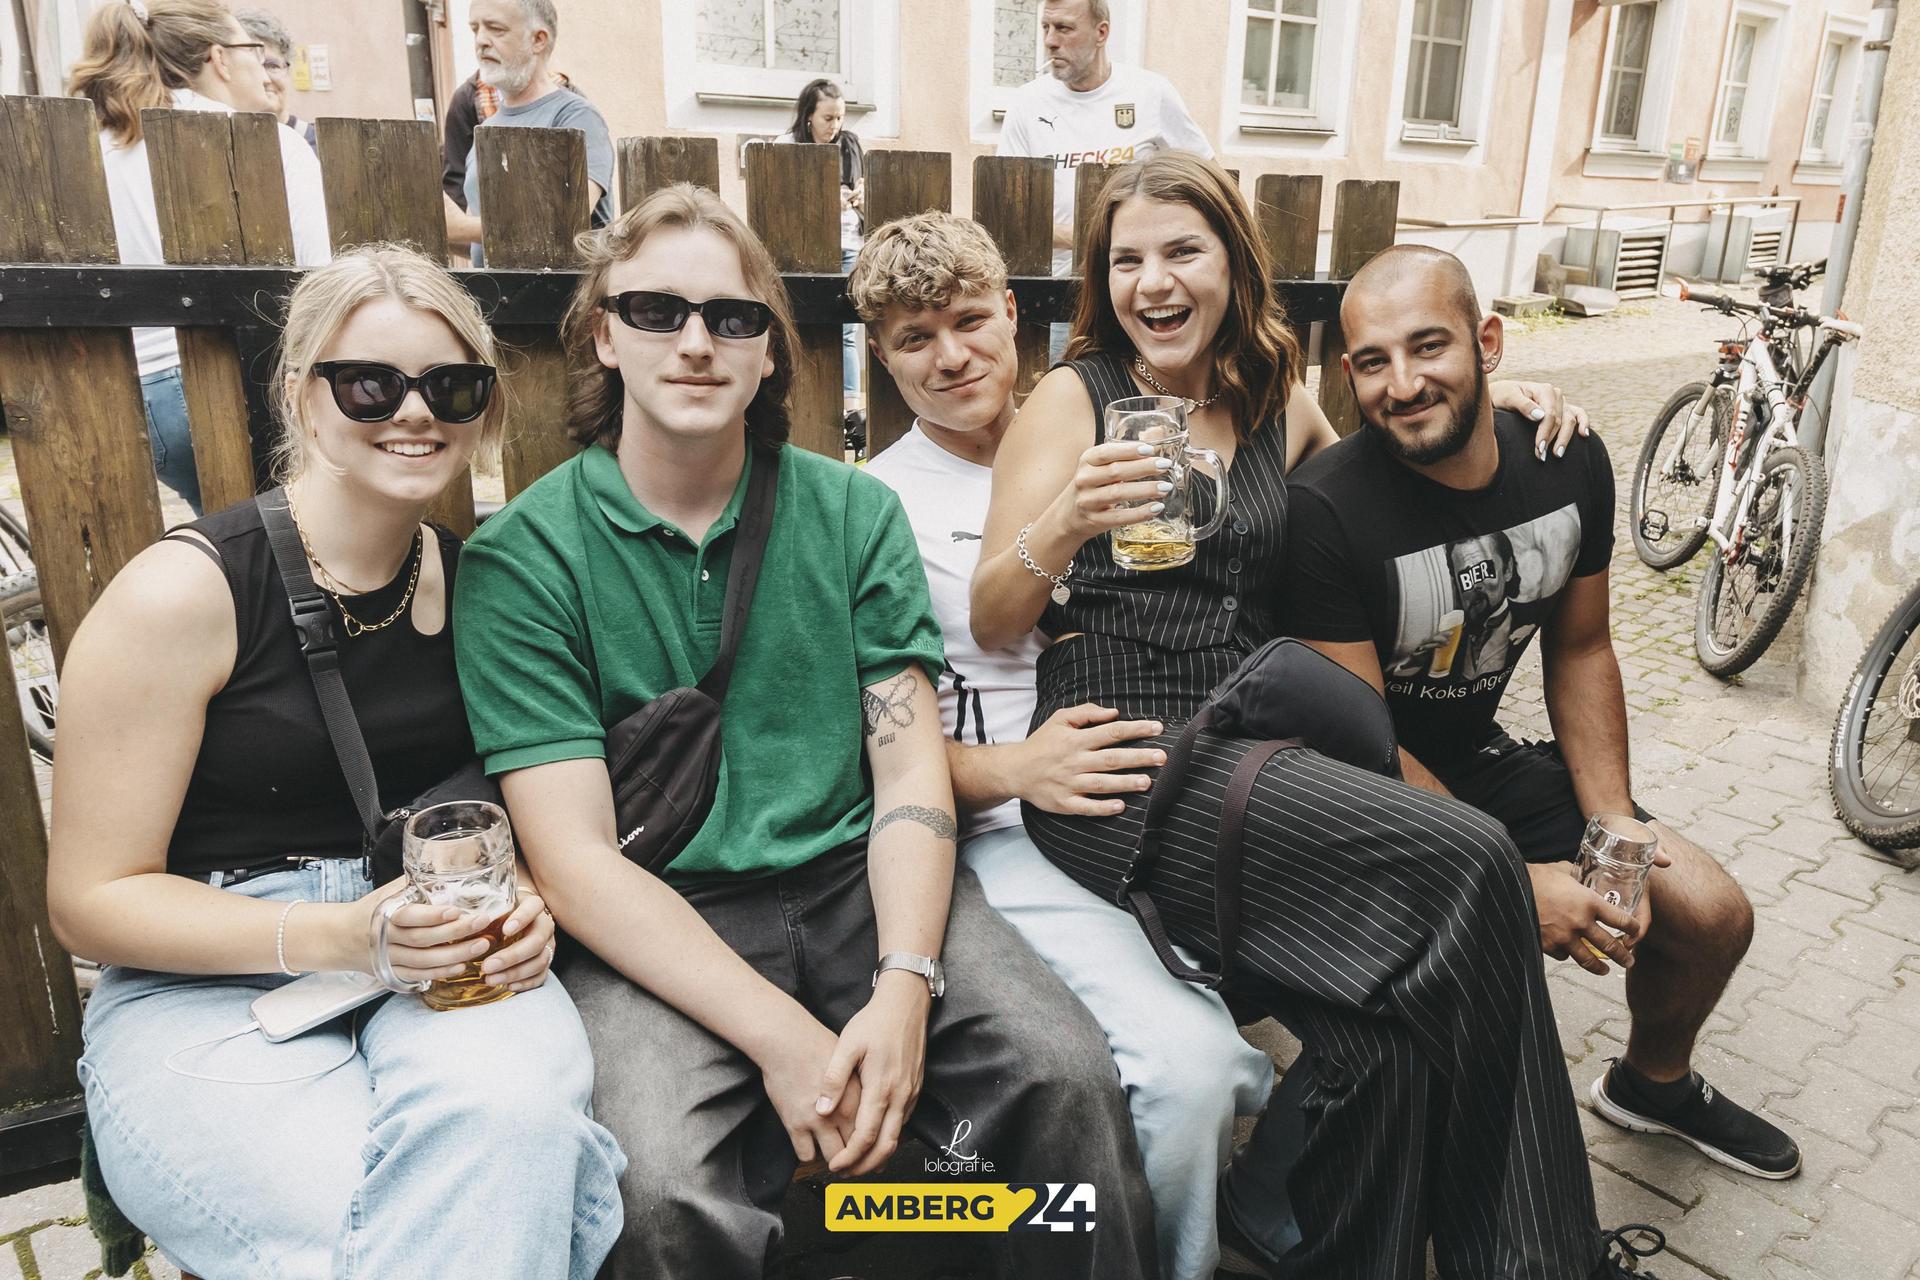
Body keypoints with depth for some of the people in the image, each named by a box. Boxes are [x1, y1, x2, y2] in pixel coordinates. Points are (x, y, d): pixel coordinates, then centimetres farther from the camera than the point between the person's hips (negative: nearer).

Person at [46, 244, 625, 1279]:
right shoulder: (182, 593, -10)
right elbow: (91, 899, -6)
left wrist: (522, 905, -10)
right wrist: (331, 937, -21)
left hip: (440, 962, 4)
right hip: (210, 985, -3)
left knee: (508, 1103, -30)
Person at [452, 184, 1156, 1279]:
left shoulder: (855, 512, 5)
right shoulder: (522, 557, -3)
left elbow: (913, 771, 0)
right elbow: (575, 856, -9)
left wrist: (904, 985, -17)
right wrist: (778, 1033, -20)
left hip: (852, 878, 3)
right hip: (658, 922, -2)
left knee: (1070, 1077, -20)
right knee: (666, 1188, -29)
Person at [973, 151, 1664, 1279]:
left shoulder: (1281, 405, 16)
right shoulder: (1072, 399, 4)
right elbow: (992, 627, -1)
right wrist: (1063, 525, -21)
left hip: (1259, 745, 5)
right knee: (1466, 863, -23)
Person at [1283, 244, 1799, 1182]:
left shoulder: (1571, 465, -6)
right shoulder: (1325, 510, -25)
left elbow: (1580, 650, 5)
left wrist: (1615, 834, -4)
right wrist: (1515, 879, -23)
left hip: (1483, 758, 6)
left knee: (1713, 916, 4)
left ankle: (1652, 1084, 39)